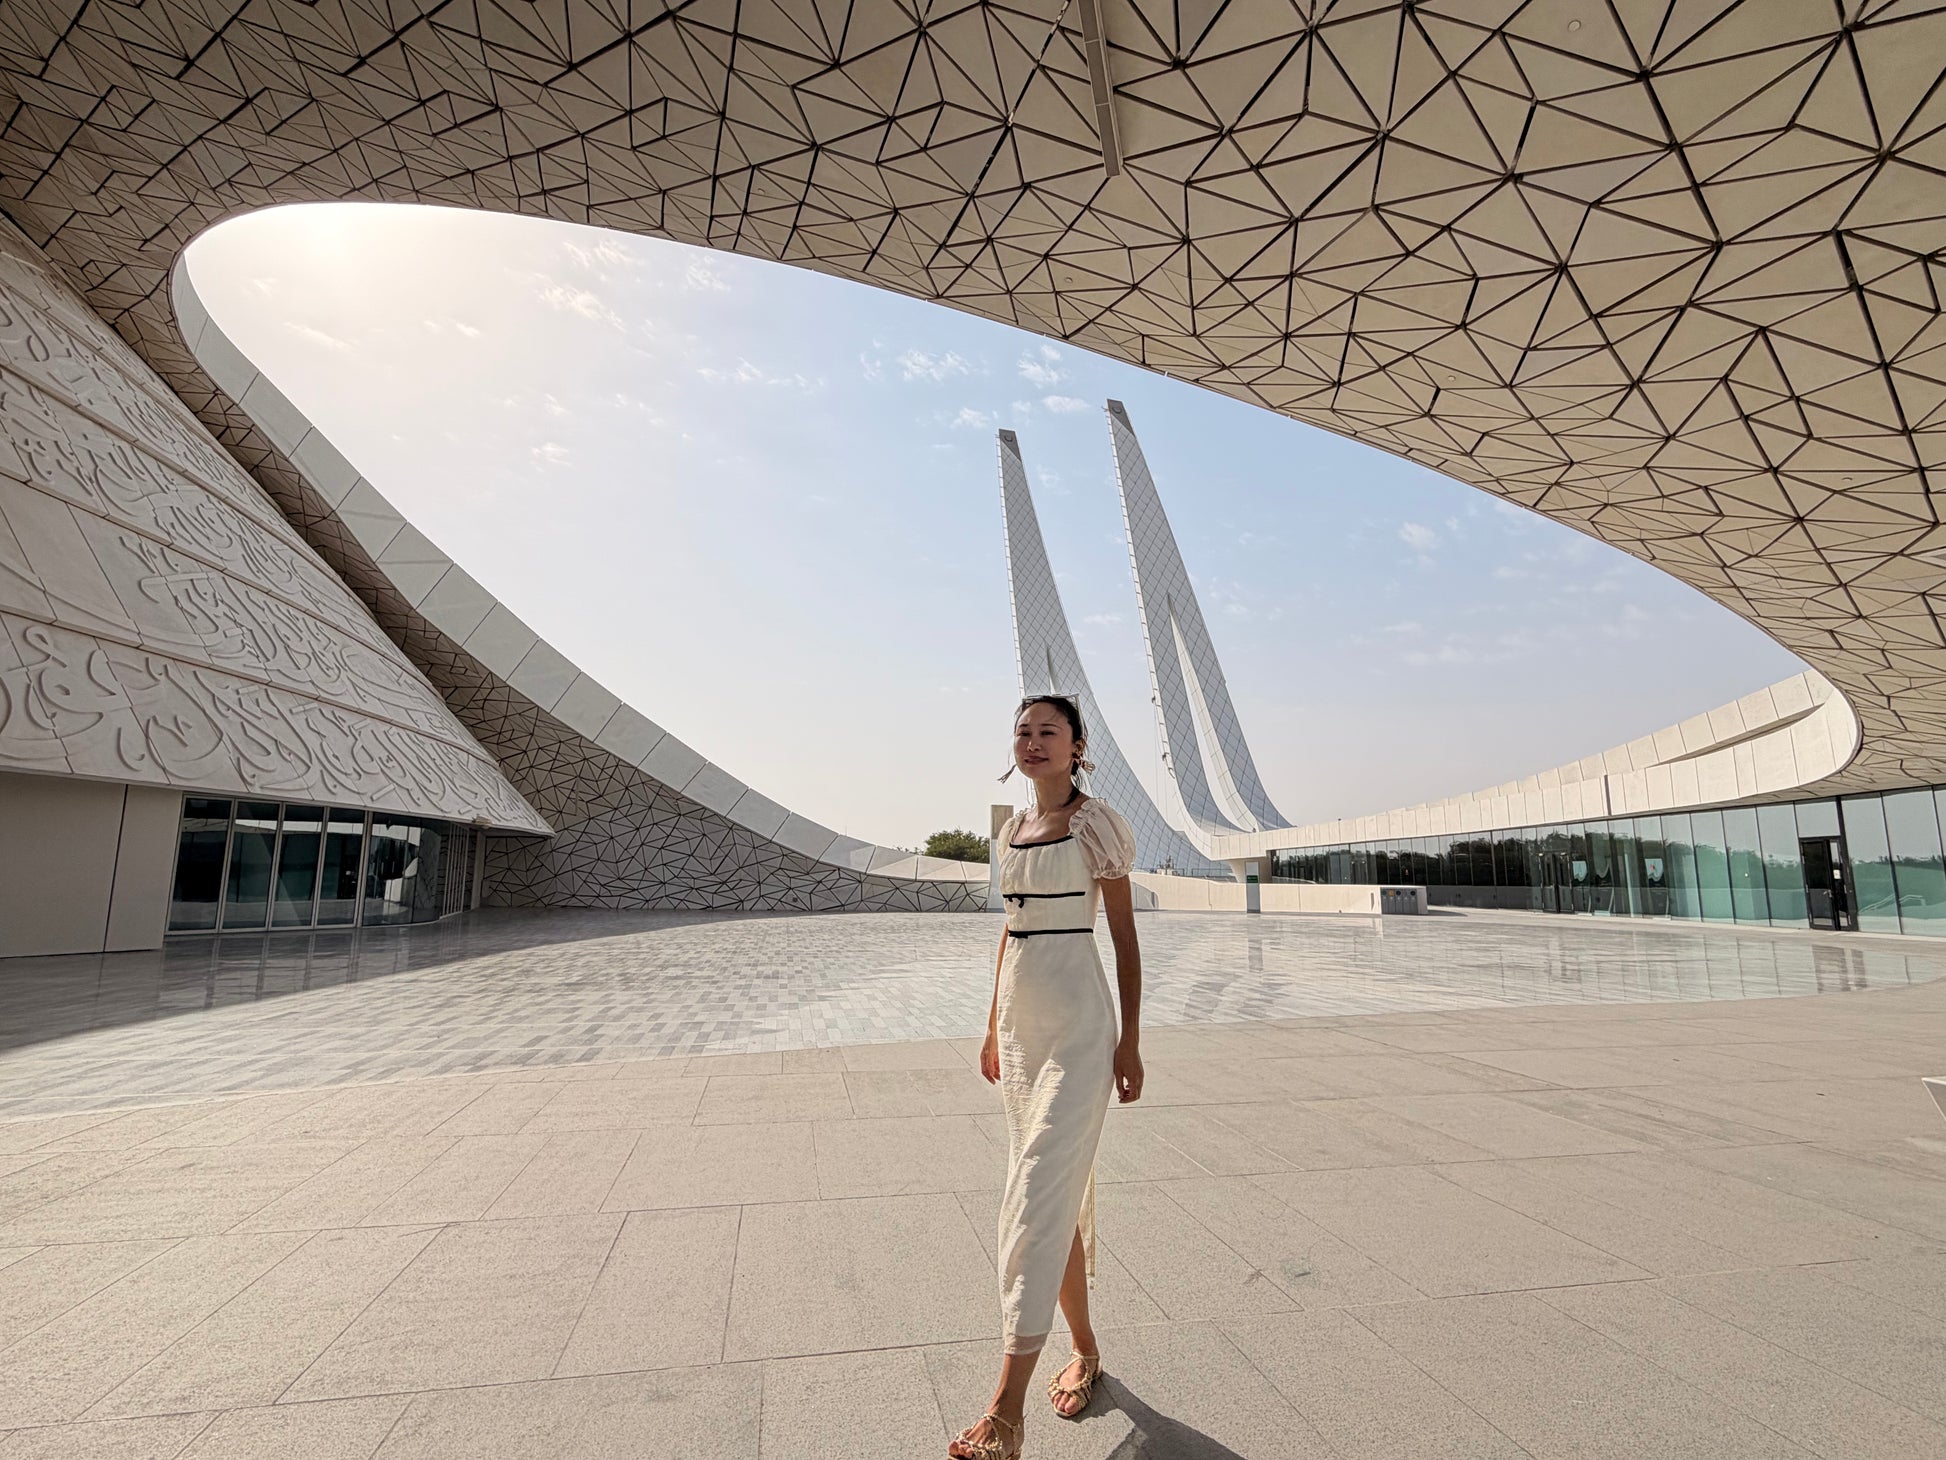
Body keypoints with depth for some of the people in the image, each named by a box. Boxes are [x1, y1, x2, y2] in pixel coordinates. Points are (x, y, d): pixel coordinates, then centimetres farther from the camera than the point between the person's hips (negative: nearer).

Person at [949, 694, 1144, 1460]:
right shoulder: (1013, 829, 11)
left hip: (1078, 1023, -7)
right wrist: (993, 1026, 17)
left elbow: (1124, 937, -5)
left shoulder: (1094, 824, -7)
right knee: (1054, 1192, 16)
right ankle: (1084, 1349, 35)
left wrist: (1130, 1041, -6)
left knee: (1040, 1194, -7)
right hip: (1020, 1019, 7)